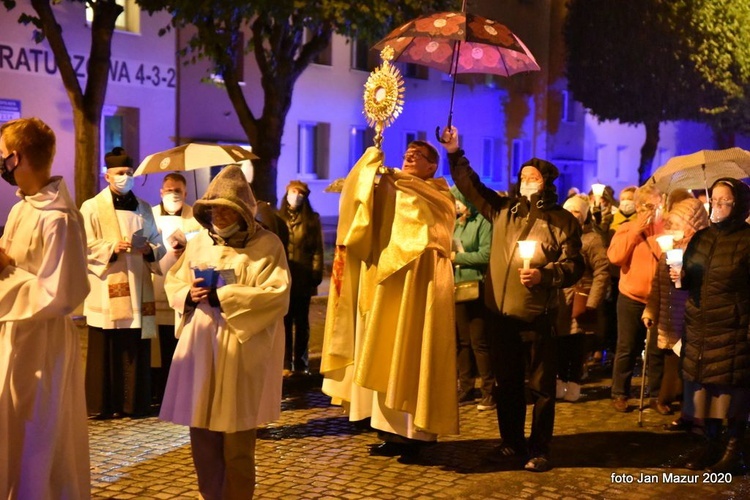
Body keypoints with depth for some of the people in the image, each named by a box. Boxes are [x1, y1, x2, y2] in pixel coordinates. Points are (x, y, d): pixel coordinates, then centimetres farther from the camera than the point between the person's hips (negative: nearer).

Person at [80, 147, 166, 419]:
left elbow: (159, 246, 14)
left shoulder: (144, 208, 14)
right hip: (105, 290, -3)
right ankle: (102, 404, 6)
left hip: (137, 289, 4)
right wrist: (112, 248, -18)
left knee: (136, 349, 4)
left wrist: (148, 250, -8)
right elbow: (84, 247, -5)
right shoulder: (91, 207, 2)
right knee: (105, 349, -2)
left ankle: (134, 403, 12)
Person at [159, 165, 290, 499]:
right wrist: (189, 294, -7)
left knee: (237, 443, 4)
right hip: (199, 350, 5)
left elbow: (277, 295, -15)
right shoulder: (198, 243, 10)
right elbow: (172, 282, 17)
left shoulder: (266, 245, -7)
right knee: (202, 436, 12)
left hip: (241, 355, -5)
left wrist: (222, 296, -18)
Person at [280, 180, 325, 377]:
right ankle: (285, 364, 7)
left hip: (303, 279, -1)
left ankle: (300, 363, 14)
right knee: (284, 321, 3)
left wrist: (316, 277, -8)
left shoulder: (312, 219, 4)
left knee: (301, 322, 8)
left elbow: (318, 249, 0)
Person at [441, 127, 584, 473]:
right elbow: (471, 186, 16)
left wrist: (544, 275, -21)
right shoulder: (503, 210, 11)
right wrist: (455, 155, 6)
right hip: (502, 314, 4)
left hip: (539, 317, -4)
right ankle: (511, 443, 26)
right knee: (506, 384, 13)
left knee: (541, 387, 2)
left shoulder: (562, 220, 0)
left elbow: (574, 266, -5)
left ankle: (539, 450, 13)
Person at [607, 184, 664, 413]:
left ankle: (656, 394, 21)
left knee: (657, 350, 9)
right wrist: (635, 230, -15)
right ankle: (619, 394, 15)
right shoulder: (626, 229, 1)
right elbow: (614, 257, -15)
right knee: (627, 348, 5)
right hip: (631, 299, -1)